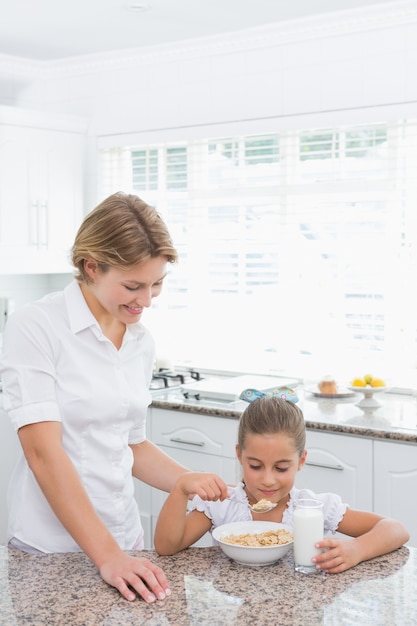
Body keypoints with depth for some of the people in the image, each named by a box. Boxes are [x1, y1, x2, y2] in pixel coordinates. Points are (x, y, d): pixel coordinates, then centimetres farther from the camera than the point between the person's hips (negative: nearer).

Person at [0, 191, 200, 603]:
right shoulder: (34, 327, -15)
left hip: (123, 541, 6)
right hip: (51, 549, -5)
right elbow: (43, 450, -21)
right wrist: (106, 554, -26)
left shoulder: (142, 341, 4)